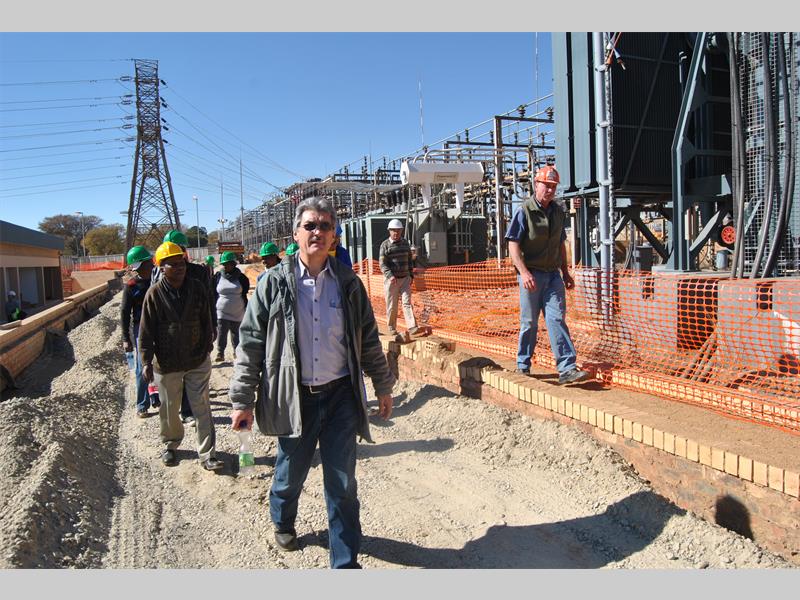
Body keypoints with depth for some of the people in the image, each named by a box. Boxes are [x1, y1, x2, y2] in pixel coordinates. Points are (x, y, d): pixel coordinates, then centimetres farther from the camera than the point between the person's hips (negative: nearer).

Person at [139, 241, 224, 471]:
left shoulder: (197, 288, -4)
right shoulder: (155, 294, -9)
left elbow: (206, 321, 5)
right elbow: (146, 331, -6)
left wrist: (207, 348, 6)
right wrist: (146, 361, -9)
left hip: (197, 361, 1)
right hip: (167, 363, 0)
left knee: (202, 409, 3)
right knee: (169, 409, 16)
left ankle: (207, 454, 11)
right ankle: (170, 444, 40)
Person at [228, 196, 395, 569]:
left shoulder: (348, 283, 1)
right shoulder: (274, 283, -5)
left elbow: (369, 340, 9)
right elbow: (251, 344, -2)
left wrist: (383, 387, 13)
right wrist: (241, 401, -3)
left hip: (340, 395, 1)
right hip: (294, 397, -1)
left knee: (342, 483, 5)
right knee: (290, 474, 18)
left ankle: (345, 561, 23)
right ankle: (282, 522, 51)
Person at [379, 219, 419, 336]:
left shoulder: (405, 243, 12)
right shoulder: (385, 245, -3)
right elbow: (382, 264, -10)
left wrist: (411, 275, 14)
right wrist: (390, 276, -23)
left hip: (405, 278, 3)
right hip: (391, 279, -3)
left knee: (407, 302, -6)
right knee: (392, 305, 2)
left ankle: (412, 327, -14)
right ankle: (392, 328, 14)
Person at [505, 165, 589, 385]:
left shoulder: (558, 211, 12)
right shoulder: (524, 211, -7)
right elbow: (513, 245, -11)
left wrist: (566, 272, 18)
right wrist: (524, 272, -21)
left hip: (553, 274, 5)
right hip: (531, 274, -4)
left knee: (557, 319, -3)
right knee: (529, 322, 4)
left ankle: (567, 368, -5)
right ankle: (522, 366, 19)